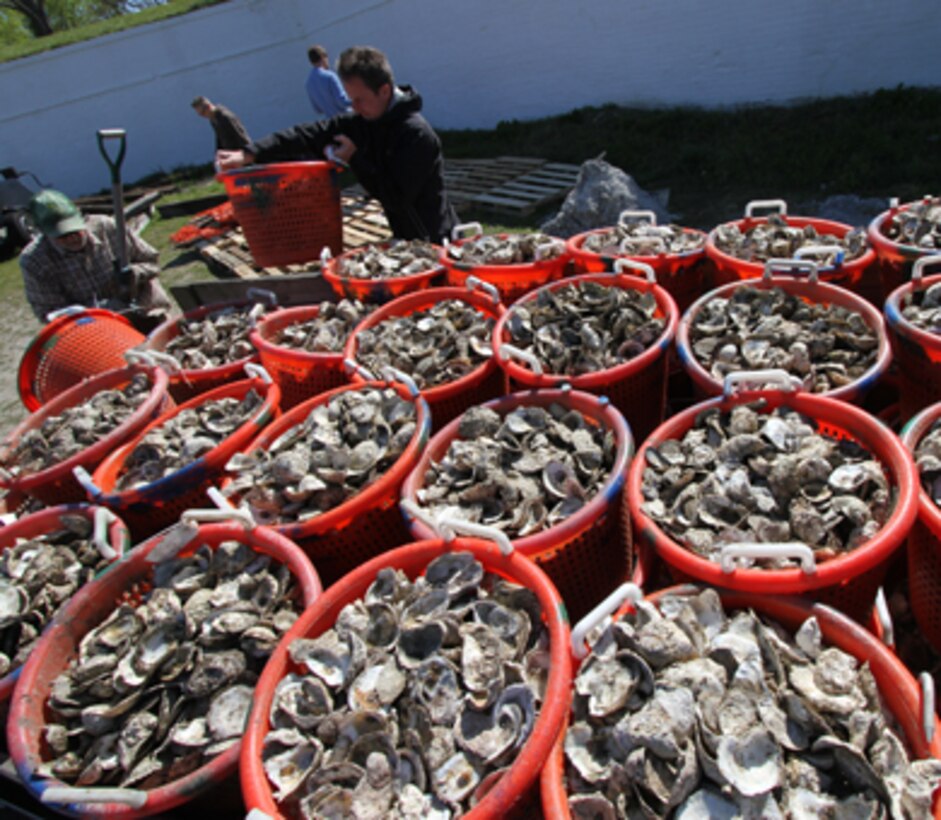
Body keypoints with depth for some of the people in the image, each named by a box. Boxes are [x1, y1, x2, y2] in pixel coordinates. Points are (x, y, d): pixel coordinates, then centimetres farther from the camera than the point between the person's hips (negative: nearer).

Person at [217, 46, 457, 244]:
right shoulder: (365, 120, 2)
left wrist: (355, 158, -17)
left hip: (433, 243, -8)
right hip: (406, 239, 8)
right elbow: (312, 134, -4)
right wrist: (249, 154, -10)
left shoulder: (416, 134, -22)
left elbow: (396, 198, -24)